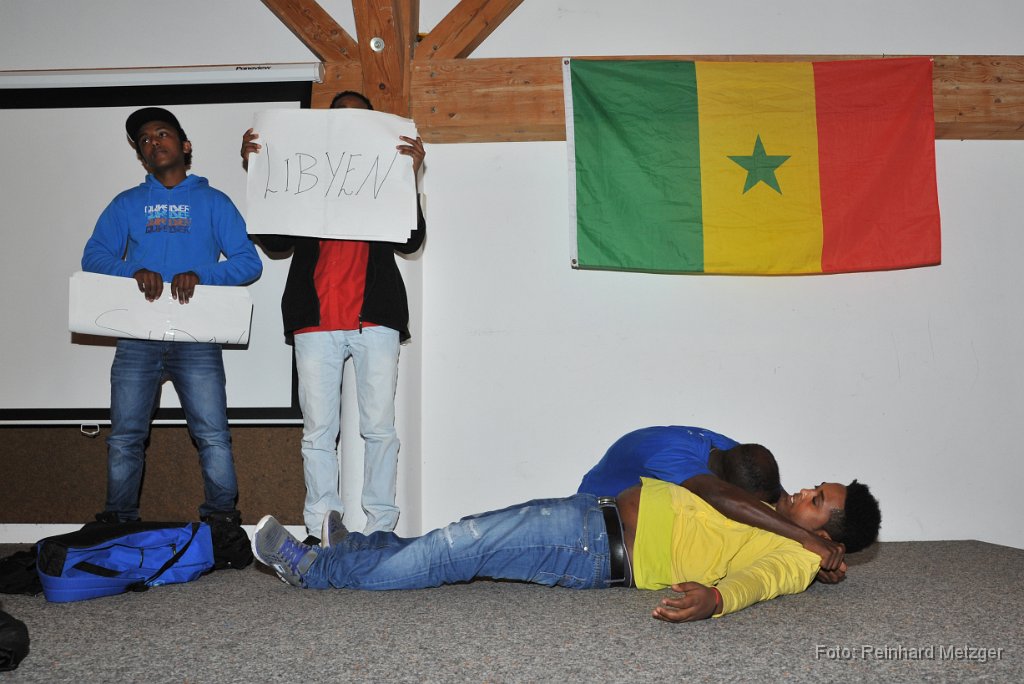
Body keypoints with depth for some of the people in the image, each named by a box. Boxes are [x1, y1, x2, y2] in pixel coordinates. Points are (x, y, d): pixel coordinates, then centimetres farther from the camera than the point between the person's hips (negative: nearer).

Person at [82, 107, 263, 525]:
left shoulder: (213, 201, 12)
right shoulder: (127, 204, 18)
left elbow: (249, 262, 2)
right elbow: (93, 256, 7)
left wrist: (200, 275, -15)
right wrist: (134, 272, -13)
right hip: (138, 335, 2)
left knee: (213, 437, -8)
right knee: (124, 438, 1)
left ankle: (223, 522, 1)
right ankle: (116, 528, 12)